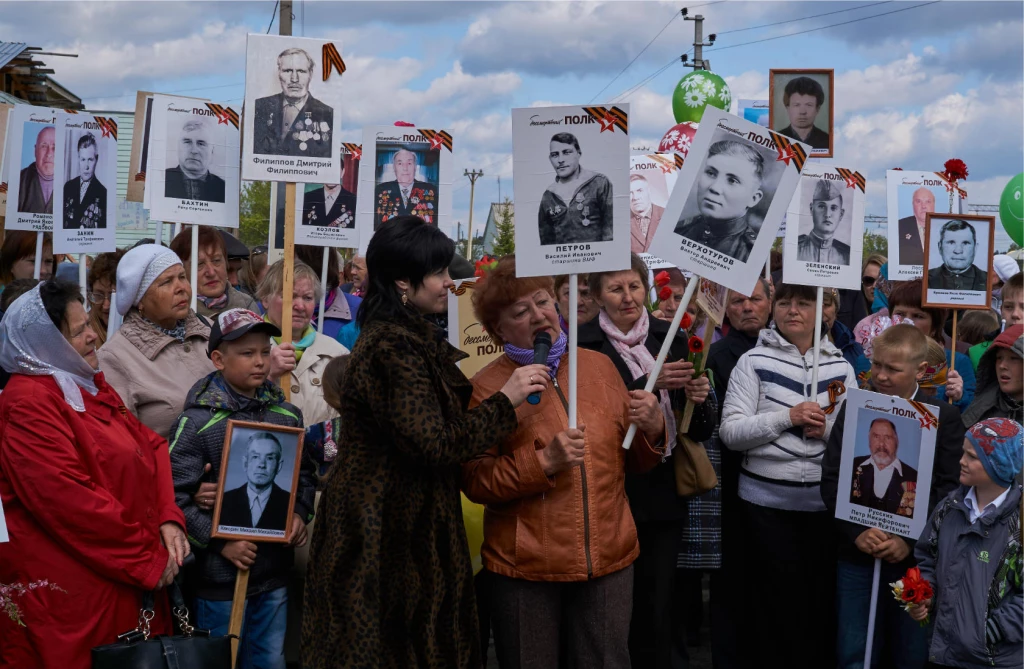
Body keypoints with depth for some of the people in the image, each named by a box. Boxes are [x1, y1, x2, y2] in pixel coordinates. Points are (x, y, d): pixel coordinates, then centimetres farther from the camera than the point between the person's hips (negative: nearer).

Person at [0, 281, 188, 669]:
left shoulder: (89, 385, 14)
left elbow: (150, 446, 13)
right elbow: (69, 499, -22)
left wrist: (169, 518, -4)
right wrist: (147, 557, -16)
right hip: (70, 593, -9)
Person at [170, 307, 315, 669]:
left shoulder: (286, 414, 5)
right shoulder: (198, 421, -12)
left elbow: (305, 474, 17)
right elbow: (176, 495, -15)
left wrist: (300, 514, -1)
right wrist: (219, 542, -18)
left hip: (275, 571, 5)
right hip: (220, 573, -5)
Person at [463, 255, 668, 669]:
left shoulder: (598, 365, 7)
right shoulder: (486, 387, -5)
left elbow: (632, 460, 12)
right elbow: (475, 481, -9)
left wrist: (652, 430, -8)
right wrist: (544, 462, -20)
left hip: (609, 558, 3)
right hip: (525, 568, -3)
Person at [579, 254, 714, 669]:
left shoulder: (671, 339, 7)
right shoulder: (583, 346, -5)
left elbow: (699, 430, 8)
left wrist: (699, 399, -13)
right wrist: (649, 384, -23)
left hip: (665, 493, 3)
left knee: (658, 607, 8)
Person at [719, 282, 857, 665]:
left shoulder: (840, 366, 7)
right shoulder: (754, 361, -2)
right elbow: (730, 432, -8)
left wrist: (827, 428, -12)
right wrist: (788, 417, -17)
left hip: (826, 501, 3)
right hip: (767, 501, -2)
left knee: (823, 597, 10)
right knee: (776, 600, 5)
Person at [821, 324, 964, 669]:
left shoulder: (945, 417, -1)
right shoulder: (853, 410, 4)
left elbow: (949, 488, -6)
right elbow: (831, 479, 0)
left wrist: (910, 541, -15)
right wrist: (857, 532, -13)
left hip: (916, 558, -1)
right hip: (857, 553, 1)